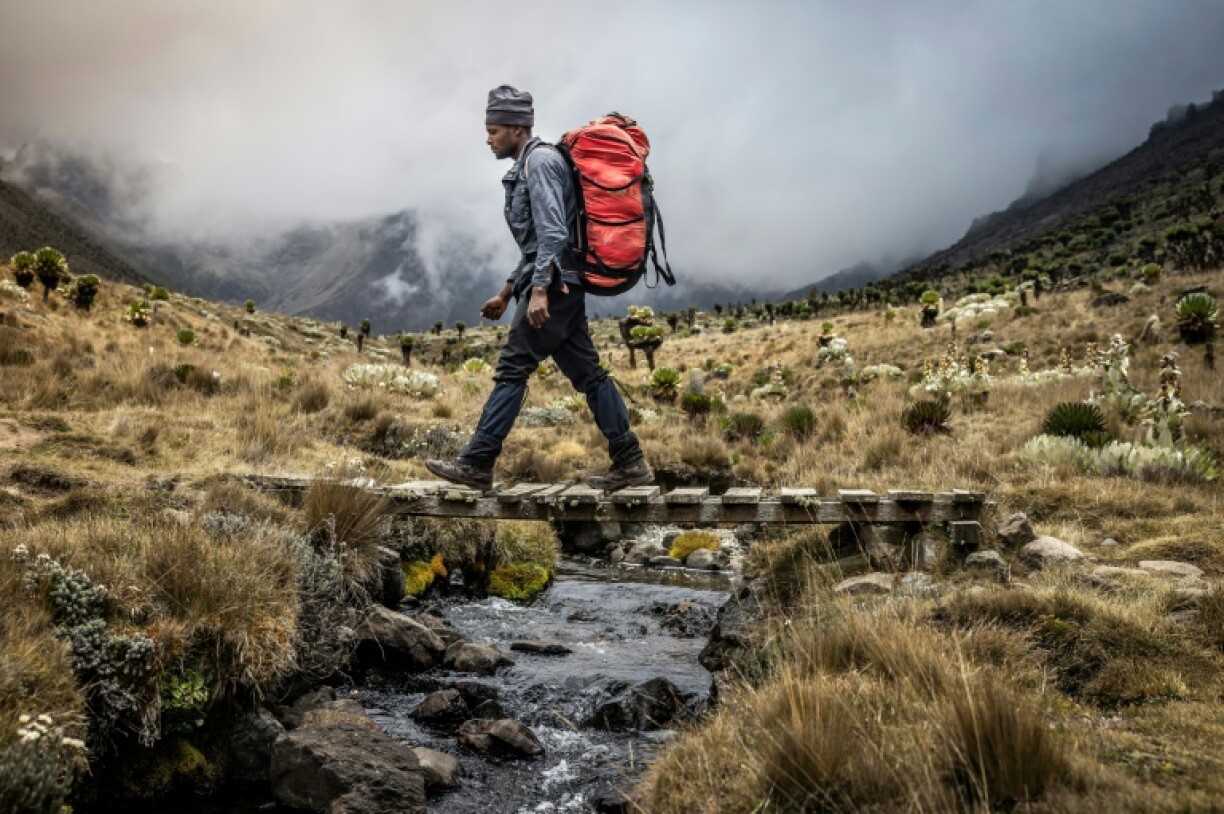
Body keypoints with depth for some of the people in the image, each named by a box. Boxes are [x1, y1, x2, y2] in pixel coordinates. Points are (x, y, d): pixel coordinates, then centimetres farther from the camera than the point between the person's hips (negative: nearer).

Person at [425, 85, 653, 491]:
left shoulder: (540, 160, -8)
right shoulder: (527, 166, 24)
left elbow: (553, 232, -19)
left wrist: (539, 289, -26)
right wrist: (505, 293, 28)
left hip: (554, 283, -10)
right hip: (560, 285, 10)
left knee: (513, 368, -8)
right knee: (586, 372, 6)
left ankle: (476, 464, -4)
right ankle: (630, 462, 7)